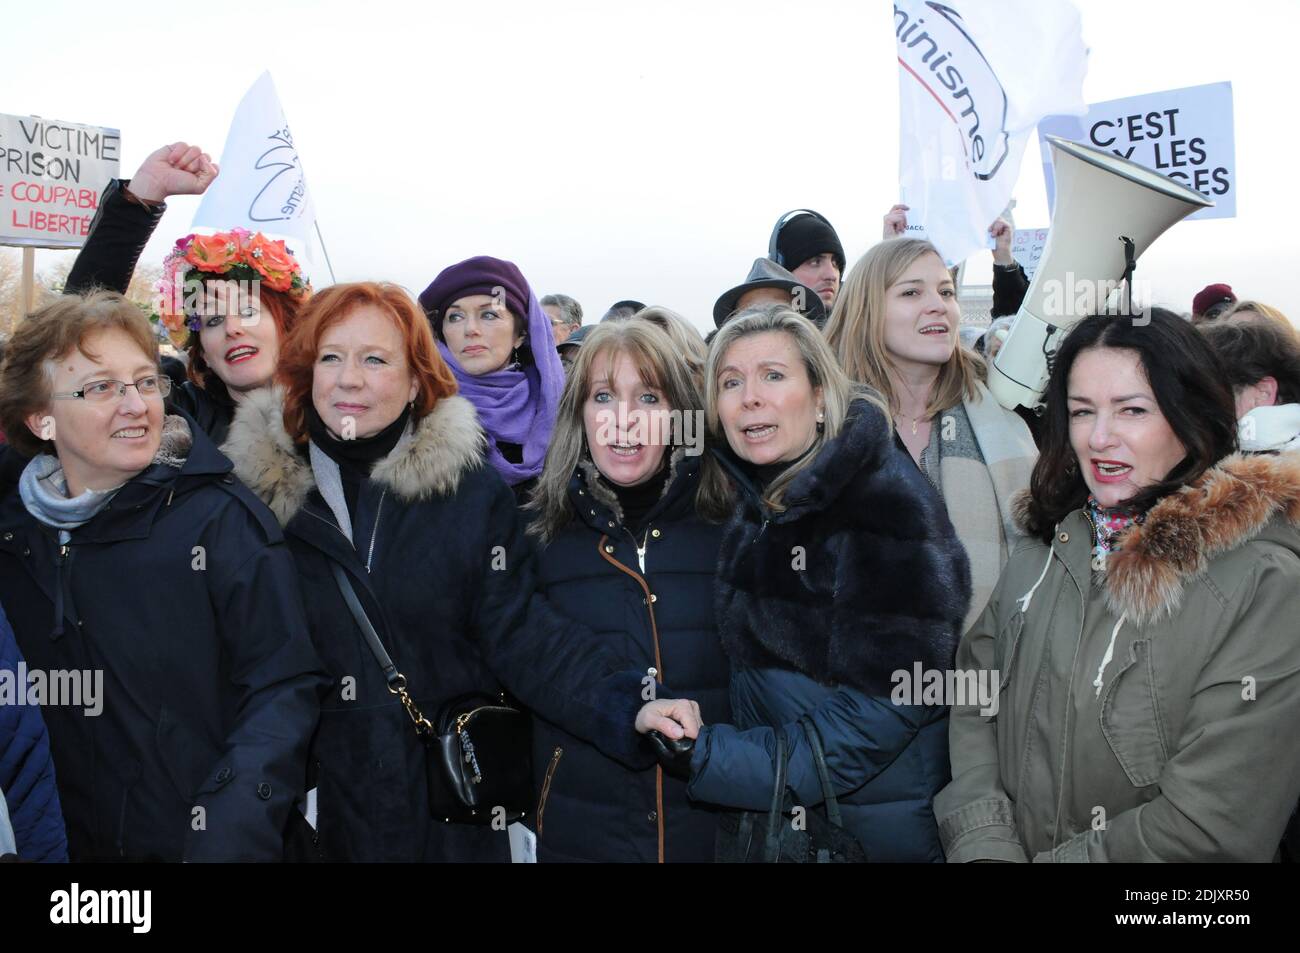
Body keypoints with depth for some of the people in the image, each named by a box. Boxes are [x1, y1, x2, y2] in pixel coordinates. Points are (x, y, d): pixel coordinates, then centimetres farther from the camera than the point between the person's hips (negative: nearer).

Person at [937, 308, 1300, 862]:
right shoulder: (1044, 550, 5)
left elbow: (1215, 822, -17)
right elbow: (972, 705, 3)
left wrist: (1049, 860, -14)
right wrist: (984, 847, -10)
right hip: (1013, 843, 3)